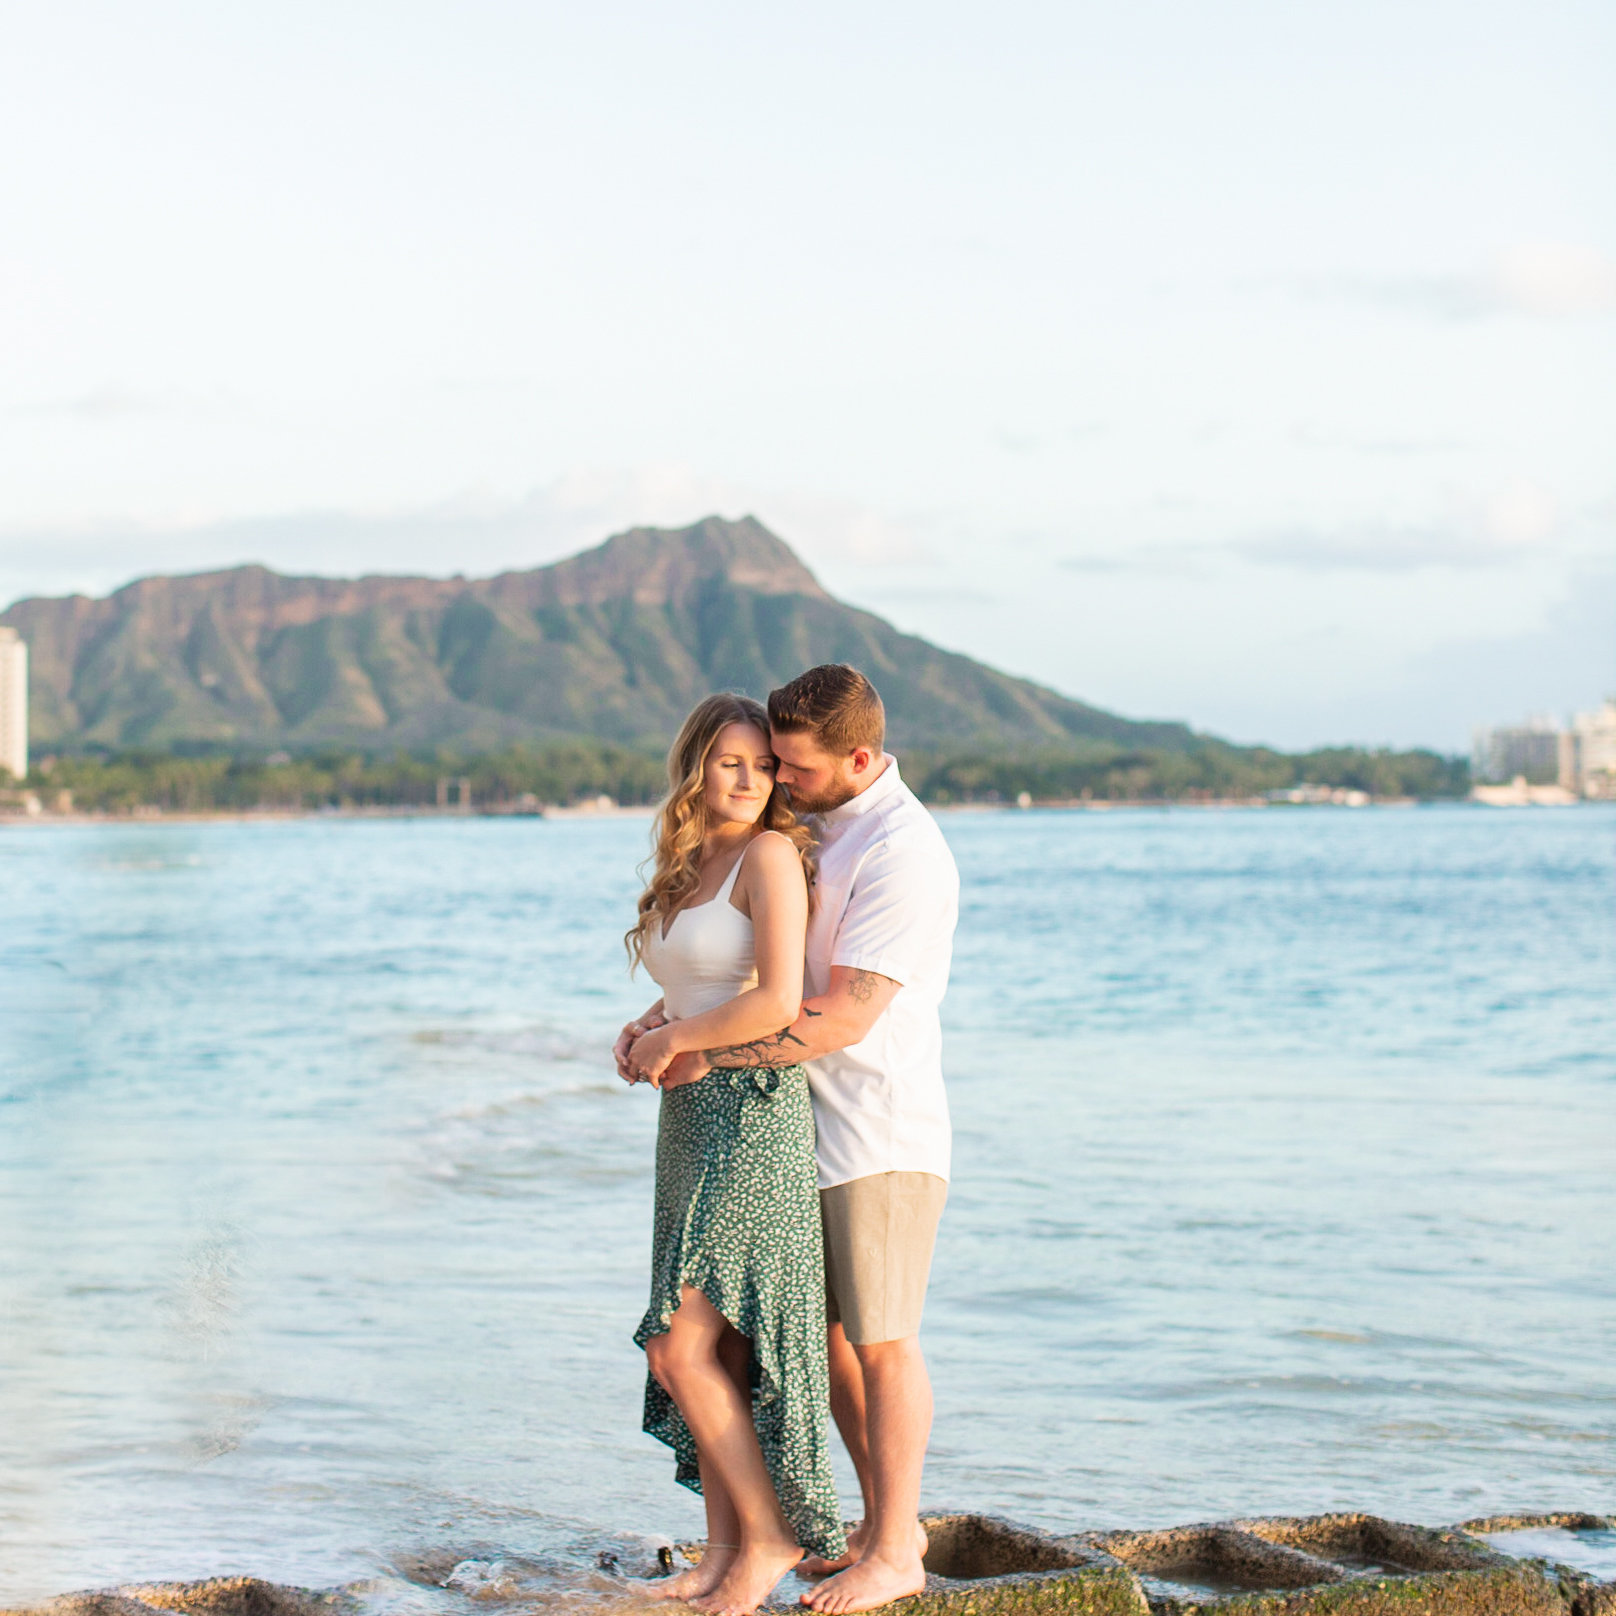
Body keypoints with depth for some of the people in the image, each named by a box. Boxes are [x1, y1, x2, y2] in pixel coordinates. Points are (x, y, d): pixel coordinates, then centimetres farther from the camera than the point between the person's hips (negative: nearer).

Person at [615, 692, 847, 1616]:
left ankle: (772, 1536, 1)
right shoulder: (688, 867, 15)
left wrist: (675, 1041, -8)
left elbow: (778, 1001, -21)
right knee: (709, 1353, 9)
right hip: (691, 1119, 8)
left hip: (754, 1114, -8)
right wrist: (643, 1027, 11)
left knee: (683, 1347, -11)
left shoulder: (772, 855, -11)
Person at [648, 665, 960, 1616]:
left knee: (880, 1344, -1)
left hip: (882, 1139, -9)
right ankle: (889, 1525, 25)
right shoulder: (813, 821, 10)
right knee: (826, 1339, 13)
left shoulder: (901, 853, -20)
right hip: (808, 1131, 9)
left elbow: (840, 1018, -23)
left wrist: (707, 1054, -17)